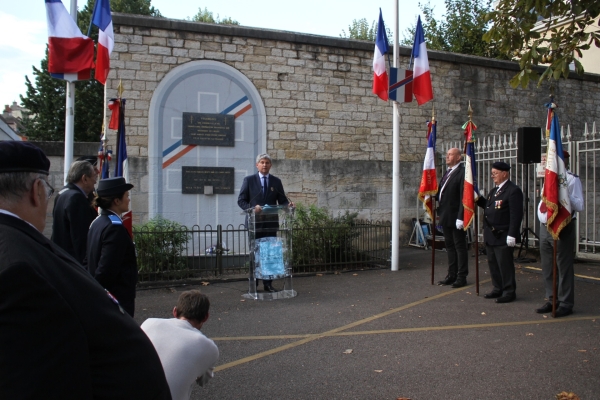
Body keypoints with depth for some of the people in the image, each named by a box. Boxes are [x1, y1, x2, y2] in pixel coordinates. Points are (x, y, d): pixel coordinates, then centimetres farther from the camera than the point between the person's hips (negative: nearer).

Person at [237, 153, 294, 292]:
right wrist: (252, 208, -18)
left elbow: (282, 201, 8)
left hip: (271, 223, 2)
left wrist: (289, 204, -14)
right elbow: (241, 200, -1)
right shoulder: (249, 180, 3)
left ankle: (268, 283, 11)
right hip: (254, 222, -2)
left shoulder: (276, 181, 9)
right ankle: (253, 284, 13)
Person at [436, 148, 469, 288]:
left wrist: (460, 217, -22)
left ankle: (461, 277, 10)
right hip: (445, 216, 9)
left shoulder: (462, 172, -13)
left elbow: (463, 197, -19)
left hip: (455, 217, -9)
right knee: (449, 246, 14)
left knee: (460, 247, 2)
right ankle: (452, 275, 23)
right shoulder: (447, 172, 15)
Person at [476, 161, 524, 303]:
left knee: (505, 265, 0)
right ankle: (498, 289, 27)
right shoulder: (494, 190, 16)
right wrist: (478, 199, 6)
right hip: (491, 236, 9)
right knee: (493, 264, 15)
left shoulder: (513, 190, -13)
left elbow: (516, 215, -18)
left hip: (503, 236, -9)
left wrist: (512, 235, -22)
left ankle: (509, 292, 11)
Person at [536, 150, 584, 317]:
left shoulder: (572, 179, -8)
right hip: (545, 228, 8)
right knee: (547, 268, 14)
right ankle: (552, 300, 26)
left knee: (564, 268, 0)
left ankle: (565, 304, 10)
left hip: (562, 229, -8)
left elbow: (579, 206, -16)